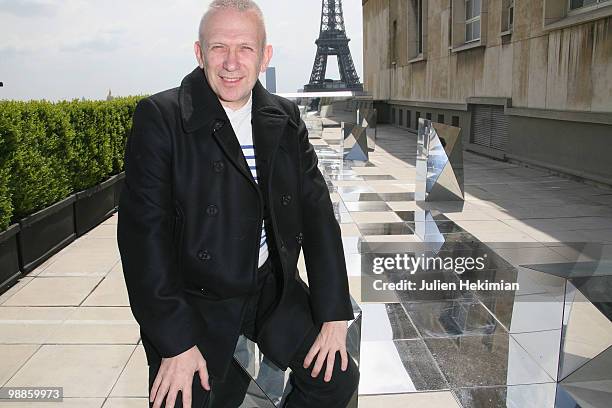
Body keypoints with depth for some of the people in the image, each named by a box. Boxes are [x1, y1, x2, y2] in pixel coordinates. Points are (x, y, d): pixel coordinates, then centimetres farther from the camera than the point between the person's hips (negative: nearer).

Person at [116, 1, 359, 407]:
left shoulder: (286, 119, 2)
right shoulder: (159, 117, -13)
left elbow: (317, 213, 1)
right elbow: (144, 232, -17)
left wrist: (335, 315, -4)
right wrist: (176, 344, -18)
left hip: (274, 288, 4)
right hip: (194, 301, -3)